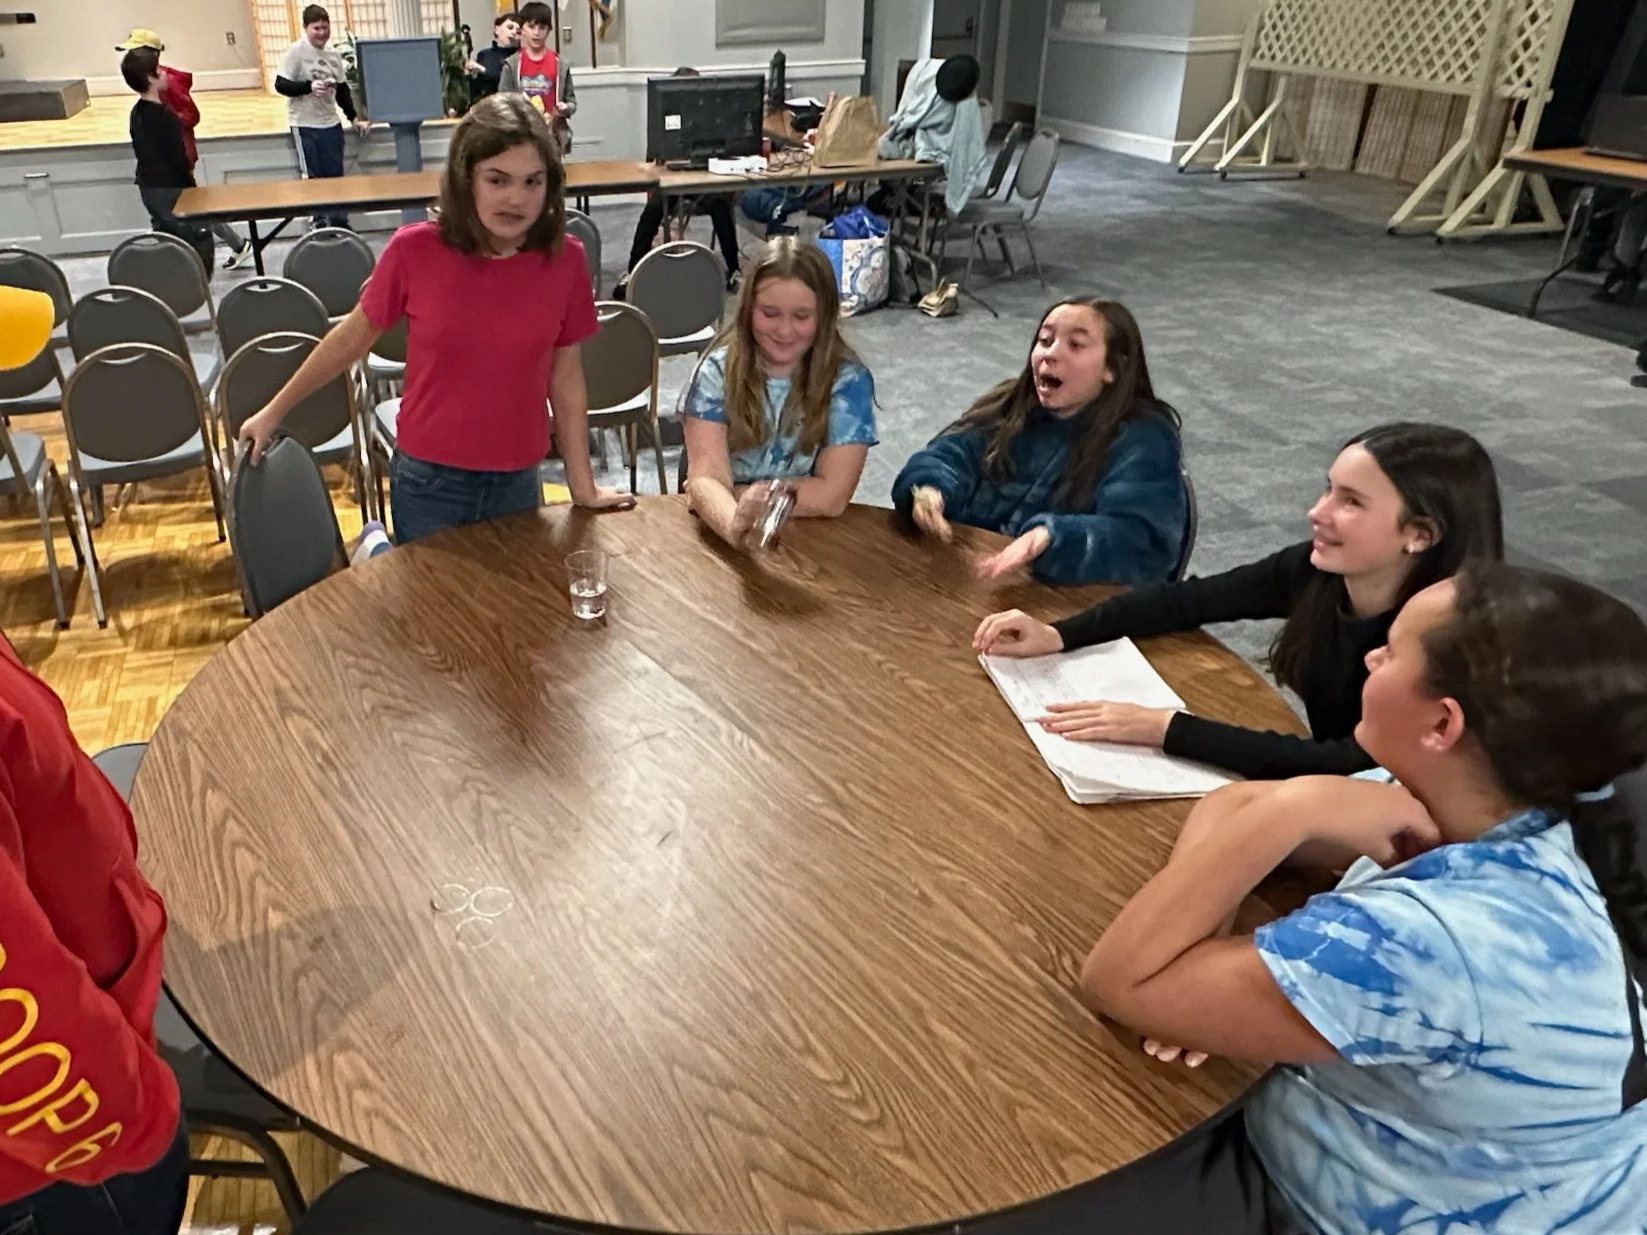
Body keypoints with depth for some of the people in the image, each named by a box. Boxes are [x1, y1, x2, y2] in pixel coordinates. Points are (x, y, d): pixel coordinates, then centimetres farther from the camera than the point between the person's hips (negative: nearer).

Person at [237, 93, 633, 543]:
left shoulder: (564, 259, -10)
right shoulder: (414, 250, -14)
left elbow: (566, 377, 0)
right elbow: (352, 338, 2)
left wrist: (584, 488, 2)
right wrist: (274, 412, 9)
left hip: (517, 483, 2)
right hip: (428, 484, -2)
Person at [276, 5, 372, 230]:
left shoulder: (334, 56, 9)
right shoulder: (296, 52, -8)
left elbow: (342, 90, 16)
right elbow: (280, 85, -12)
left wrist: (354, 117, 5)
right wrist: (309, 87, -26)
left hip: (331, 124, 5)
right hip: (305, 125, -5)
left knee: (335, 176, 9)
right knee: (314, 178, -1)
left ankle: (340, 223, 18)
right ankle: (321, 225, 6)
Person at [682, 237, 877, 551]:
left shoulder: (848, 380, -7)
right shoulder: (718, 370, -6)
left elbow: (831, 496, -13)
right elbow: (706, 477, -16)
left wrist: (733, 493, -13)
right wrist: (735, 526, -36)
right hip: (720, 538, 1)